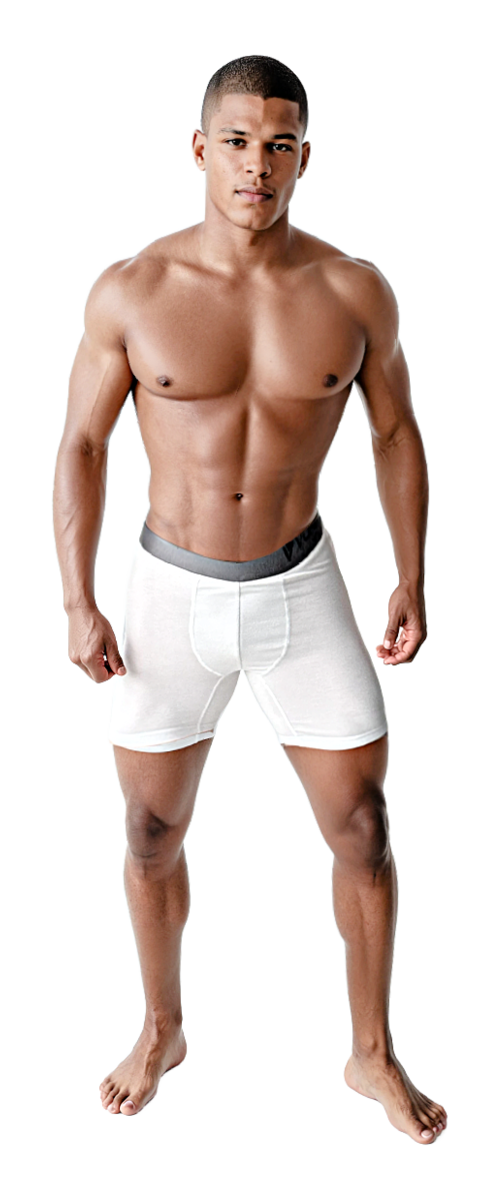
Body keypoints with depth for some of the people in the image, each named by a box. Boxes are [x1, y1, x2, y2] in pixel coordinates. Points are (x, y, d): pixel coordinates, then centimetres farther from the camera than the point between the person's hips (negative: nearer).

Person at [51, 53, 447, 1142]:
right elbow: (80, 445, -3)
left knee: (362, 829, 5)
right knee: (153, 835, 13)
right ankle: (161, 1031, 39)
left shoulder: (355, 291, -9)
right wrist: (76, 605, -6)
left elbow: (395, 432, 5)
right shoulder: (129, 290, -12)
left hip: (301, 593, 1)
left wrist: (412, 582, 6)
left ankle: (373, 1055, 27)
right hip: (171, 598, 0)